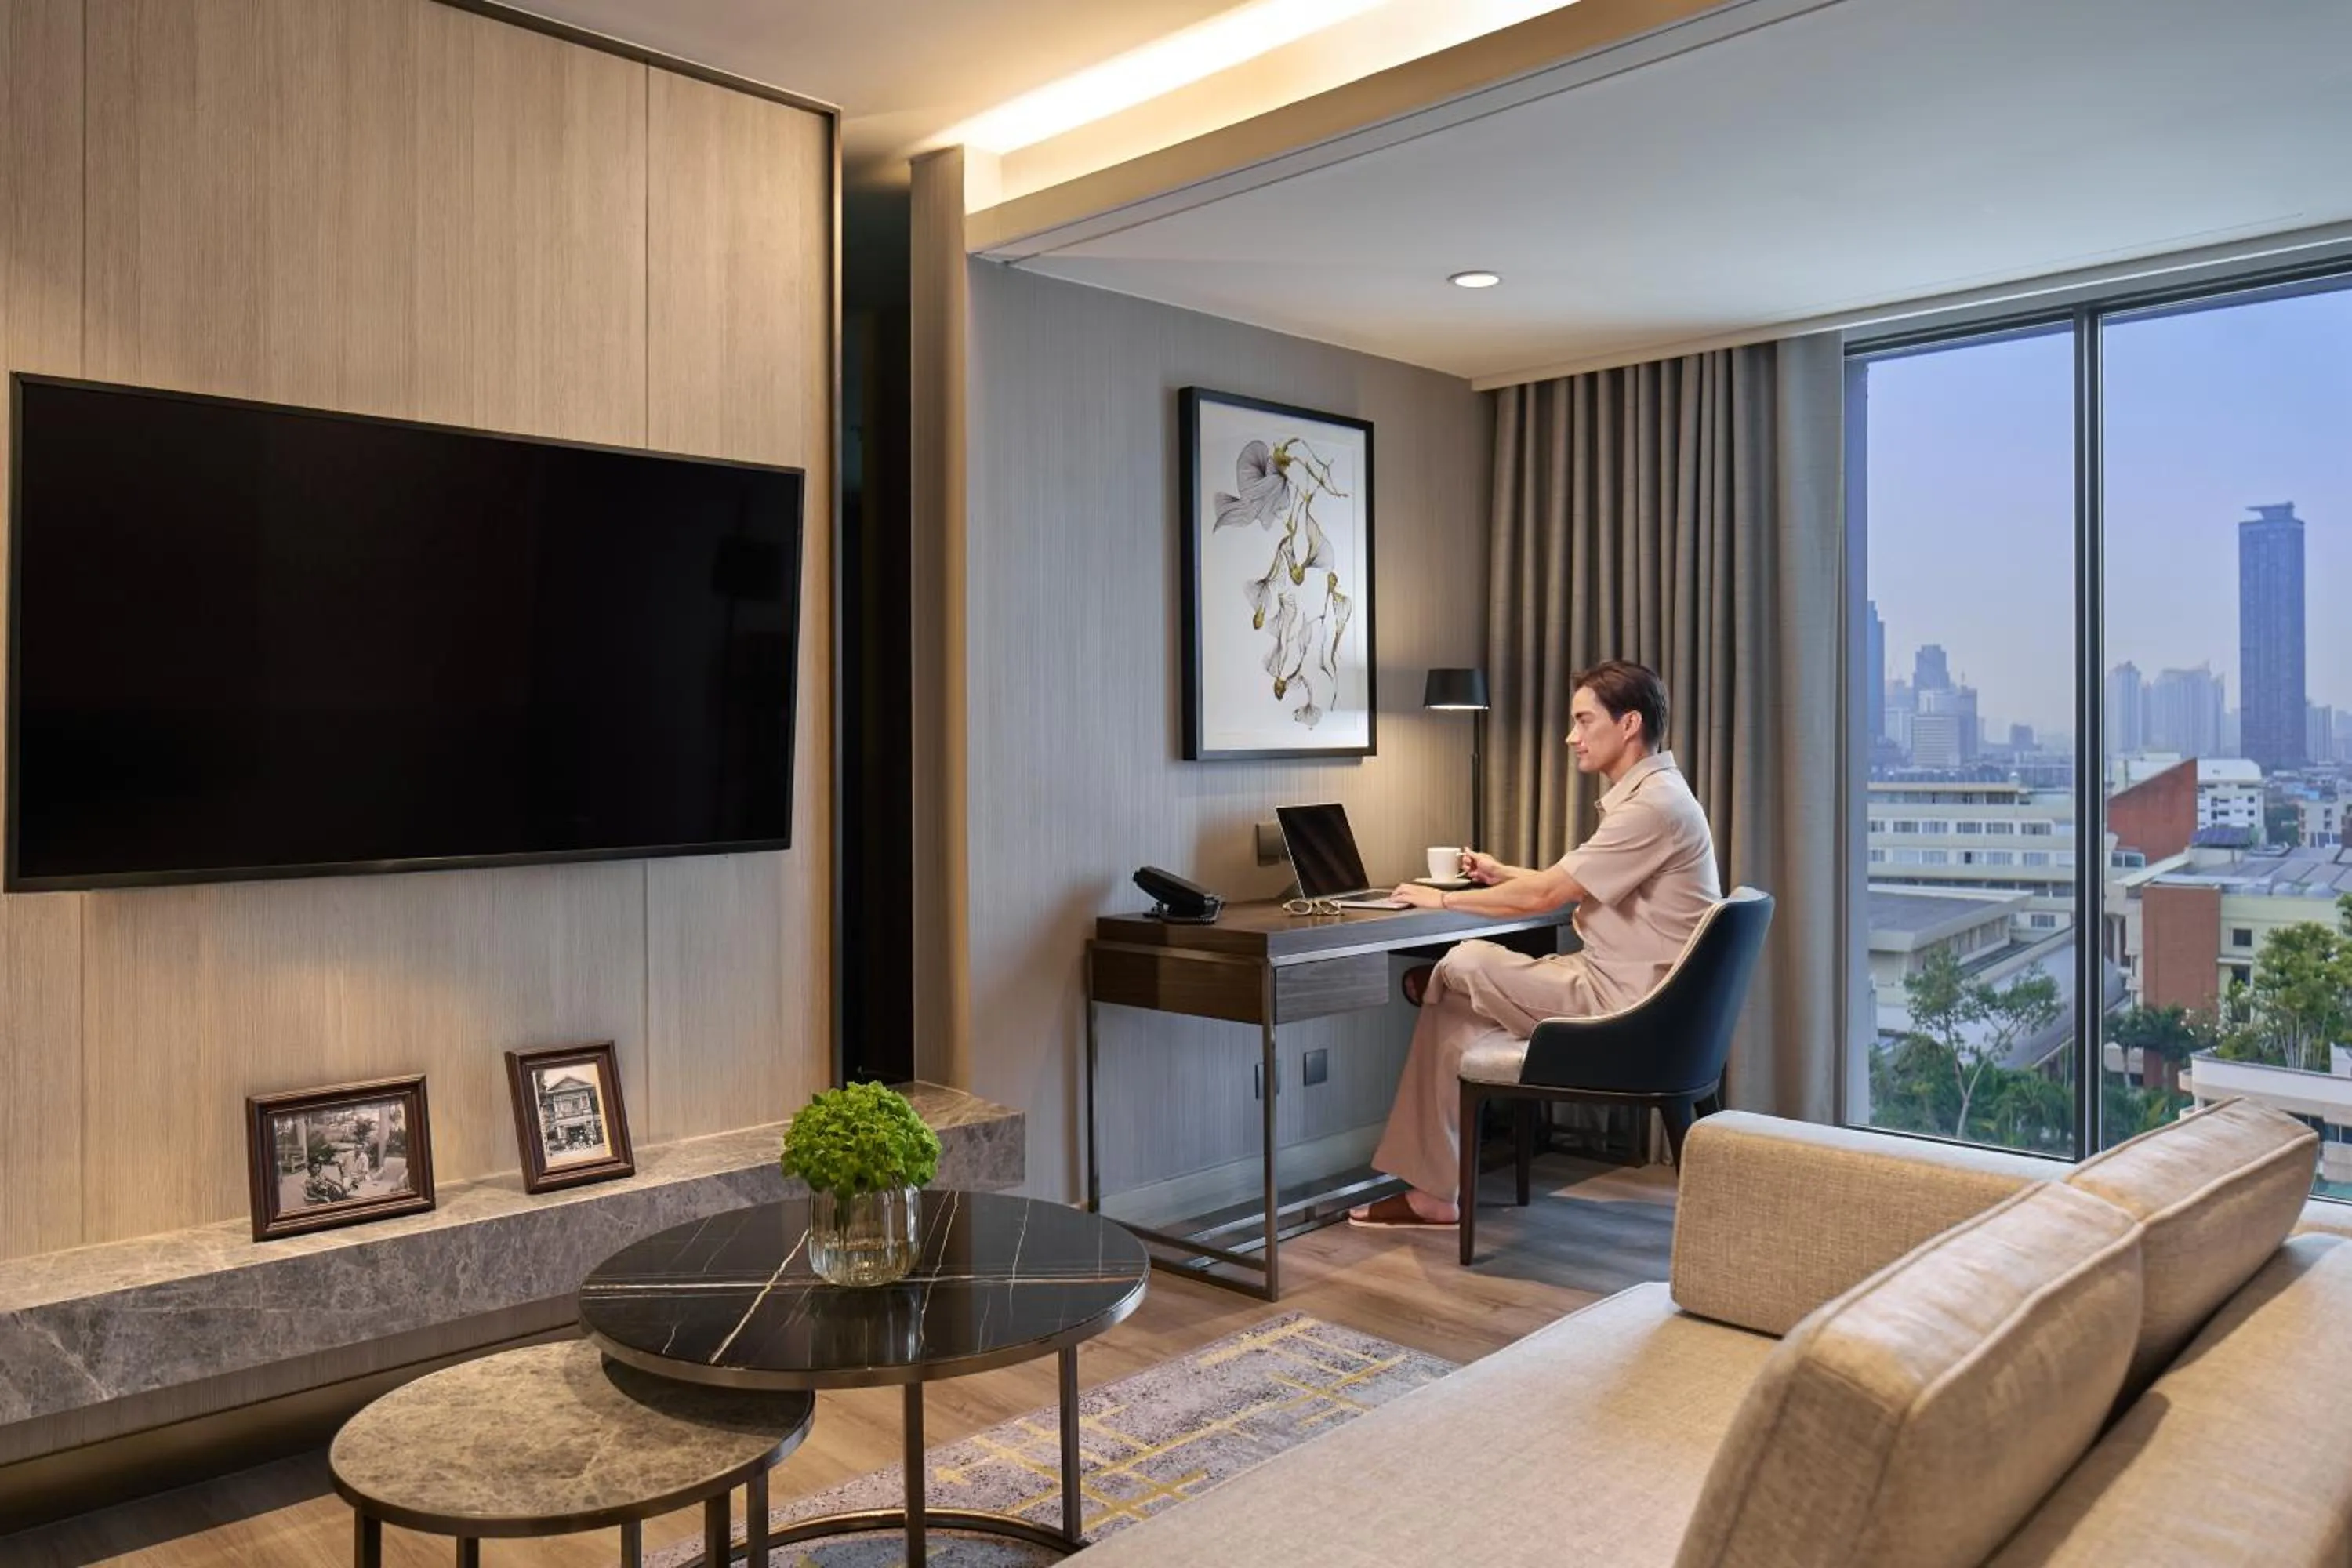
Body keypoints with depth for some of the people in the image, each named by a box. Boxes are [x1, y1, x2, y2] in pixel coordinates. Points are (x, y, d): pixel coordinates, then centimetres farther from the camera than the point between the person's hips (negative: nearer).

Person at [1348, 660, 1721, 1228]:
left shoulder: (1655, 805, -19)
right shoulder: (1644, 796, 15)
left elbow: (1546, 894, -19)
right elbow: (1568, 883, 22)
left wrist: (1445, 899, -9)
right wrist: (1502, 873, 12)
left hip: (1624, 1004, -10)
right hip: (1612, 984, 10)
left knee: (1465, 964, -13)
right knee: (1455, 1022, 1)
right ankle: (1432, 1191, 4)